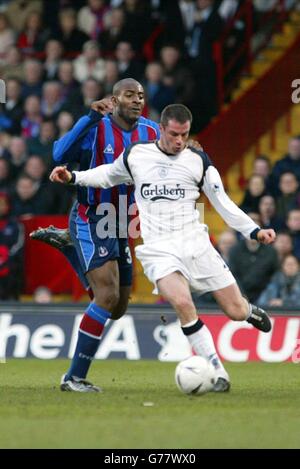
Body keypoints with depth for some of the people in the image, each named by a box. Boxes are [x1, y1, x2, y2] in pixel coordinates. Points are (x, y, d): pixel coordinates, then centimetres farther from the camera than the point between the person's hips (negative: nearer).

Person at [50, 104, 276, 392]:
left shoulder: (198, 161, 5)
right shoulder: (135, 155, 6)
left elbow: (223, 203, 9)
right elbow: (108, 175, 25)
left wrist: (254, 231, -1)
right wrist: (73, 177, 11)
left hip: (195, 243, 1)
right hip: (158, 250, -1)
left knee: (236, 312, -2)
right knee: (182, 302, -30)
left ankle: (249, 310, 40)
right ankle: (217, 372, -20)